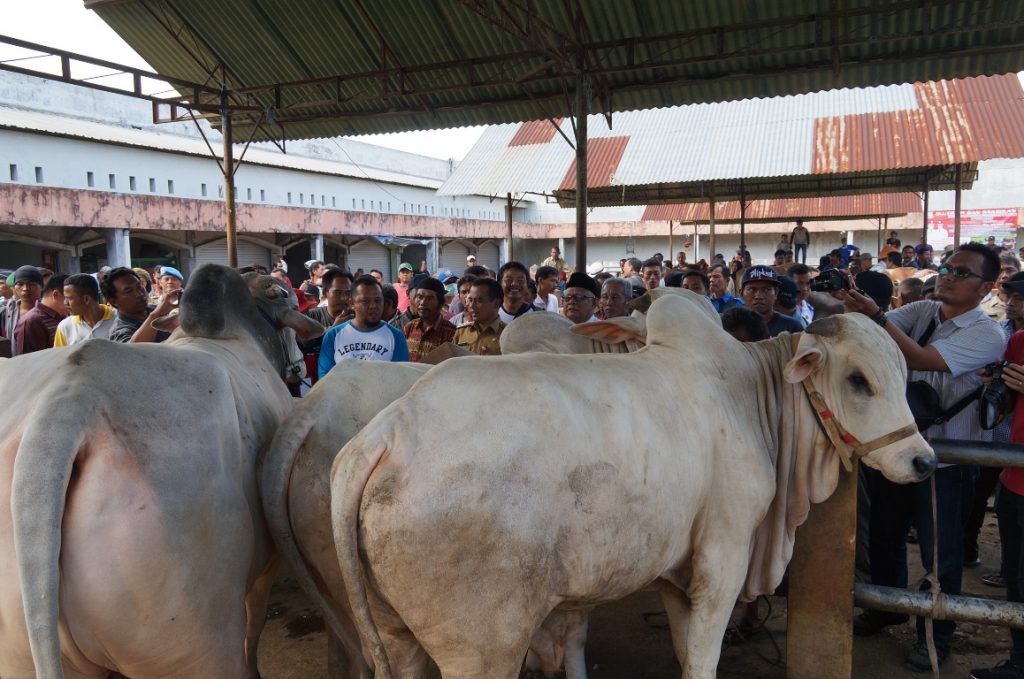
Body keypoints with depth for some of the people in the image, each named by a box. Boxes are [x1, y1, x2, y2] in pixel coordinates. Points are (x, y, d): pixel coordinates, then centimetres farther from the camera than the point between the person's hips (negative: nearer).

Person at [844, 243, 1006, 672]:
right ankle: (886, 608, 42)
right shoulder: (922, 311, 4)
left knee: (940, 551, 8)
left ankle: (935, 636, 29)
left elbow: (921, 360, -26)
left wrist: (876, 317, -33)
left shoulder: (987, 335, -13)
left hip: (944, 460, -5)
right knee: (885, 535, 19)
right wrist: (857, 310, -33)